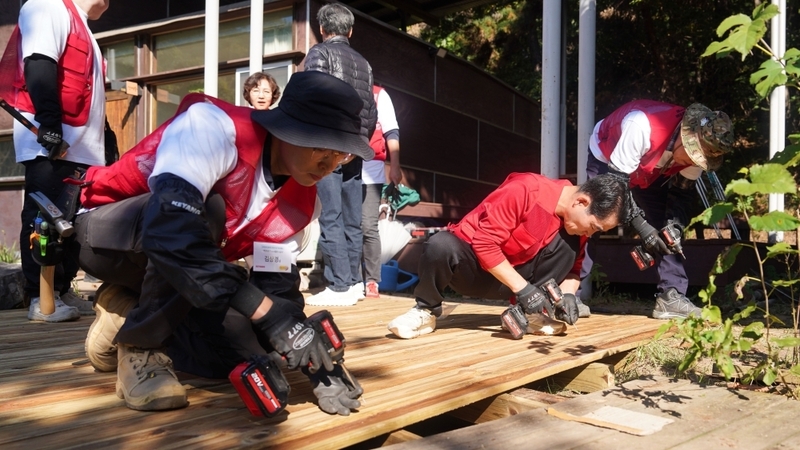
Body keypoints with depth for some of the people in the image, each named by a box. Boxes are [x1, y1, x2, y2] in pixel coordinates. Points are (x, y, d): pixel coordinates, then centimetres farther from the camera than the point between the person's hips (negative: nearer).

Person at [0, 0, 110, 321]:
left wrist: (107, 141, 18)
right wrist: (50, 125, -23)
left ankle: (63, 290, 12)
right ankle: (41, 298, -4)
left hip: (78, 146, 9)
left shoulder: (82, 30, 28)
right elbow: (39, 67, -15)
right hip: (49, 142, -9)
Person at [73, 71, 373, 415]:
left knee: (247, 352, -11)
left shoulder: (300, 200, -8)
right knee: (208, 210, -35)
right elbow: (170, 230, -44)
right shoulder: (215, 126, -31)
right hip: (106, 236, -6)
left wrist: (317, 361, -22)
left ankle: (128, 310, 10)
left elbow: (277, 284, -7)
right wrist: (268, 313, -45)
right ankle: (139, 345, -15)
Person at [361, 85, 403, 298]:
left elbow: (391, 133, 5)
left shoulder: (378, 95, 10)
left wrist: (394, 166, -3)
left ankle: (372, 281, -1)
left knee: (368, 227, -5)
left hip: (370, 170, -3)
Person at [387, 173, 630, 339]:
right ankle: (426, 311, -12)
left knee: (567, 244, -17)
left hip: (514, 273, 5)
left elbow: (572, 267, 4)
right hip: (472, 261, -5)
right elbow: (484, 242, -27)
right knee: (440, 245, -38)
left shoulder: (576, 220, -6)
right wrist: (522, 288, -29)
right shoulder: (524, 190, -27)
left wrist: (567, 293, -18)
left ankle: (528, 312, -10)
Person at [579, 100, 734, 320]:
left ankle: (671, 297, -2)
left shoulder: (699, 147, -22)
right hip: (606, 160, -5)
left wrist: (674, 225, -25)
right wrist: (641, 226, -38)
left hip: (650, 172, 6)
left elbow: (681, 192, -8)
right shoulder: (642, 127, -42)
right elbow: (616, 181, -35)